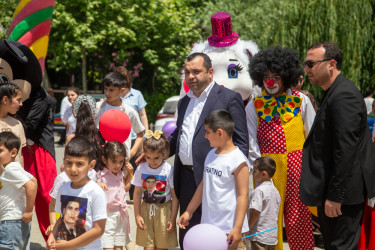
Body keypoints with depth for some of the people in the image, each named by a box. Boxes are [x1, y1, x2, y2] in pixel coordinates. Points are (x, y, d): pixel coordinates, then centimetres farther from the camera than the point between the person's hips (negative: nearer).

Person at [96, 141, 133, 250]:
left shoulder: (121, 174, 9)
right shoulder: (100, 175, -12)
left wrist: (130, 173, 16)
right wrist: (97, 184, -32)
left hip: (121, 216, 6)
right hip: (107, 216, -6)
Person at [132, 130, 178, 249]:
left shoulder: (169, 170, -10)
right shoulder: (141, 169, -2)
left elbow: (175, 196, -6)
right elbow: (137, 193, 4)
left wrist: (173, 218, -7)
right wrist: (137, 215, 0)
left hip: (164, 210, -2)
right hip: (146, 210, 2)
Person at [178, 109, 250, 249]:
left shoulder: (238, 161, -13)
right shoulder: (211, 155, 12)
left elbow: (243, 195, -16)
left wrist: (237, 228, -19)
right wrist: (188, 212, 23)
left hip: (229, 229, -8)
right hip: (208, 225, 8)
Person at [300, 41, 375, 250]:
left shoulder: (344, 96, -20)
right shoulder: (334, 92, 13)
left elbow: (345, 151, -24)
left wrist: (335, 196, -23)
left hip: (344, 192, -10)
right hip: (332, 189, 10)